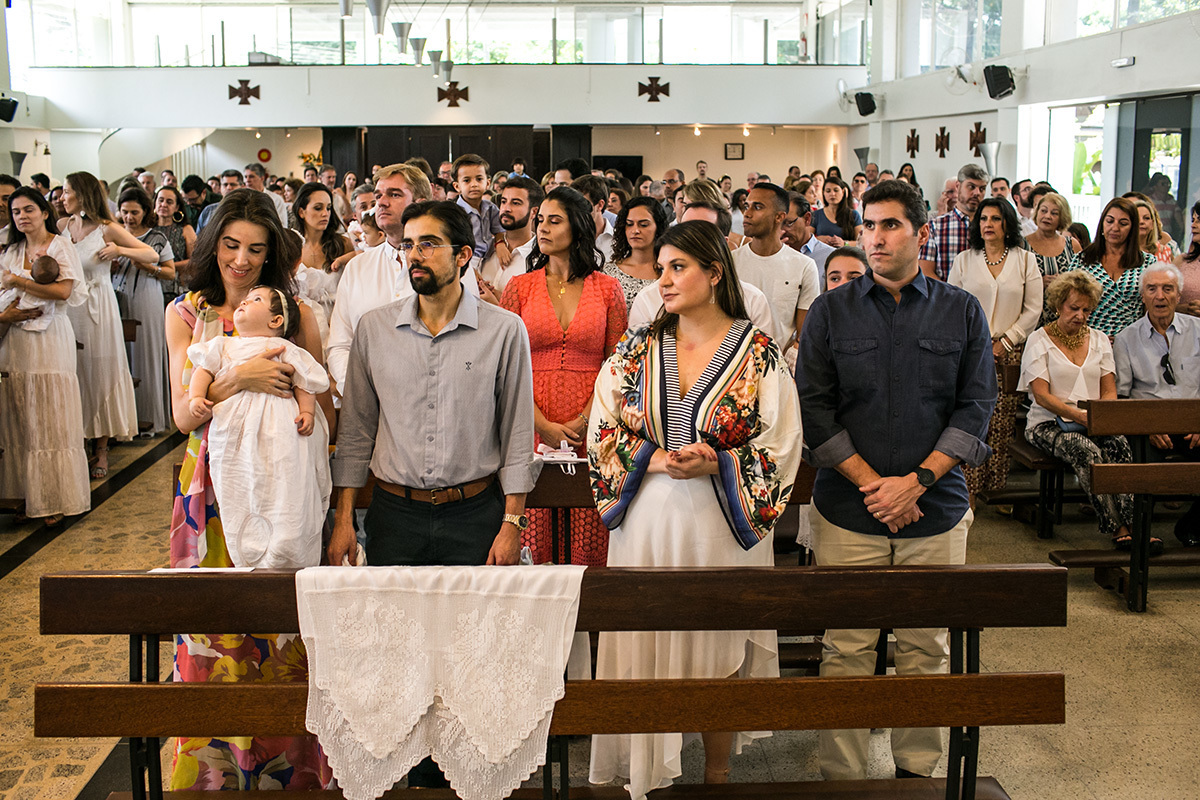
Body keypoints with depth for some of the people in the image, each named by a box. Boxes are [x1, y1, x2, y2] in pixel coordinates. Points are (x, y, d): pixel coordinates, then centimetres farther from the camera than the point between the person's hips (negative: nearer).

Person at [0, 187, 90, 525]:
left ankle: (56, 498, 2)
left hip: (50, 337, -5)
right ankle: (28, 494, 8)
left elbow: (64, 291, -13)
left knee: (51, 417, -4)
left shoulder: (60, 245, 0)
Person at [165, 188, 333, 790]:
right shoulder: (186, 313, 5)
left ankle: (285, 772, 19)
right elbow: (183, 414, -3)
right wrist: (238, 379, -21)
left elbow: (328, 414, 7)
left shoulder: (296, 316, 4)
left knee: (284, 636, 3)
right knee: (213, 635, 4)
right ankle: (214, 773, 20)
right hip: (212, 492, 0)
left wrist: (305, 393, -16)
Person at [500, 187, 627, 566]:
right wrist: (543, 425, -9)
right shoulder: (519, 287, 8)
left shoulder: (607, 289, 7)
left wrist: (584, 421, -9)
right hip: (532, 428, 1)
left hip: (590, 429, 0)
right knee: (532, 540, 0)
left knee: (589, 541, 0)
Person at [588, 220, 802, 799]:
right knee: (646, 647, 7)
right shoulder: (636, 349, 4)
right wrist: (656, 458, -13)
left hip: (723, 526, -2)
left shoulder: (758, 354, -4)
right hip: (647, 523, 2)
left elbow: (780, 450, -5)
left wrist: (715, 463, -18)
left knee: (718, 650, 8)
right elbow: (602, 434, 4)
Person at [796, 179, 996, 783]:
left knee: (925, 648, 9)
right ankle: (841, 775, 15)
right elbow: (814, 409, -2)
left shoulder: (962, 313, 5)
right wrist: (872, 484, -11)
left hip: (936, 511, 1)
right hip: (847, 513, -1)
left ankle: (918, 768, 25)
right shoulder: (830, 312, 3)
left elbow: (976, 407, 1)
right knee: (846, 649, 2)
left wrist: (916, 481, -10)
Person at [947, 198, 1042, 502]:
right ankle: (968, 489, -2)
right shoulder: (964, 259, 9)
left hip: (1008, 353, 0)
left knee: (1002, 422, -2)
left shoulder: (1025, 260, 8)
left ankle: (997, 488, 7)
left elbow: (1033, 309, 5)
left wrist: (1005, 342, -4)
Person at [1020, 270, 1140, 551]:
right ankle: (1117, 528, -34)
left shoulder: (1099, 339, 17)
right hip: (1049, 423, -3)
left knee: (1119, 444, -30)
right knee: (1086, 450, -35)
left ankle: (1129, 525, -38)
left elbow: (1109, 391, 13)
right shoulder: (1040, 340, 3)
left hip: (1095, 424, 4)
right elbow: (1041, 395, -7)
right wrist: (1077, 414, -22)